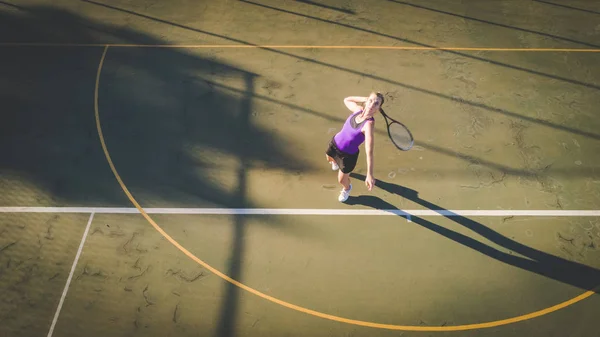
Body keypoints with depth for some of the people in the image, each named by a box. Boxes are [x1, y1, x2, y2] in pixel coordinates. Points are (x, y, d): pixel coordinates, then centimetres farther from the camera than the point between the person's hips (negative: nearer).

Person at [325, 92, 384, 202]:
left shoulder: (369, 124, -36)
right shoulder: (358, 109, -18)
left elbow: (369, 151, -44)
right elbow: (346, 100, 5)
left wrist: (369, 174, -52)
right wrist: (364, 99, -11)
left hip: (348, 155, -5)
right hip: (335, 143, 5)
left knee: (341, 180, 14)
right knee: (330, 158, 36)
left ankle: (347, 189, 53)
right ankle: (336, 162, 75)